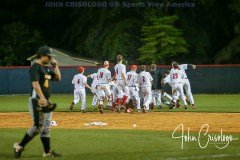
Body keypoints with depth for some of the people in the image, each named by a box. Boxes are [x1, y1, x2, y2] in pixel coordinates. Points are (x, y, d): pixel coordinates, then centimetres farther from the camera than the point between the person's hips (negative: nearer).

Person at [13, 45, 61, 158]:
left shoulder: (47, 68, 16)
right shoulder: (35, 67, -12)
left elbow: (58, 78, 23)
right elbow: (35, 84, -23)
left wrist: (55, 66, 10)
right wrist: (42, 98, -33)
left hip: (46, 100, 9)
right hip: (37, 100, -9)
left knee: (46, 127, 9)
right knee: (38, 126, -14)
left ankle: (47, 152, 13)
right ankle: (19, 146, -5)